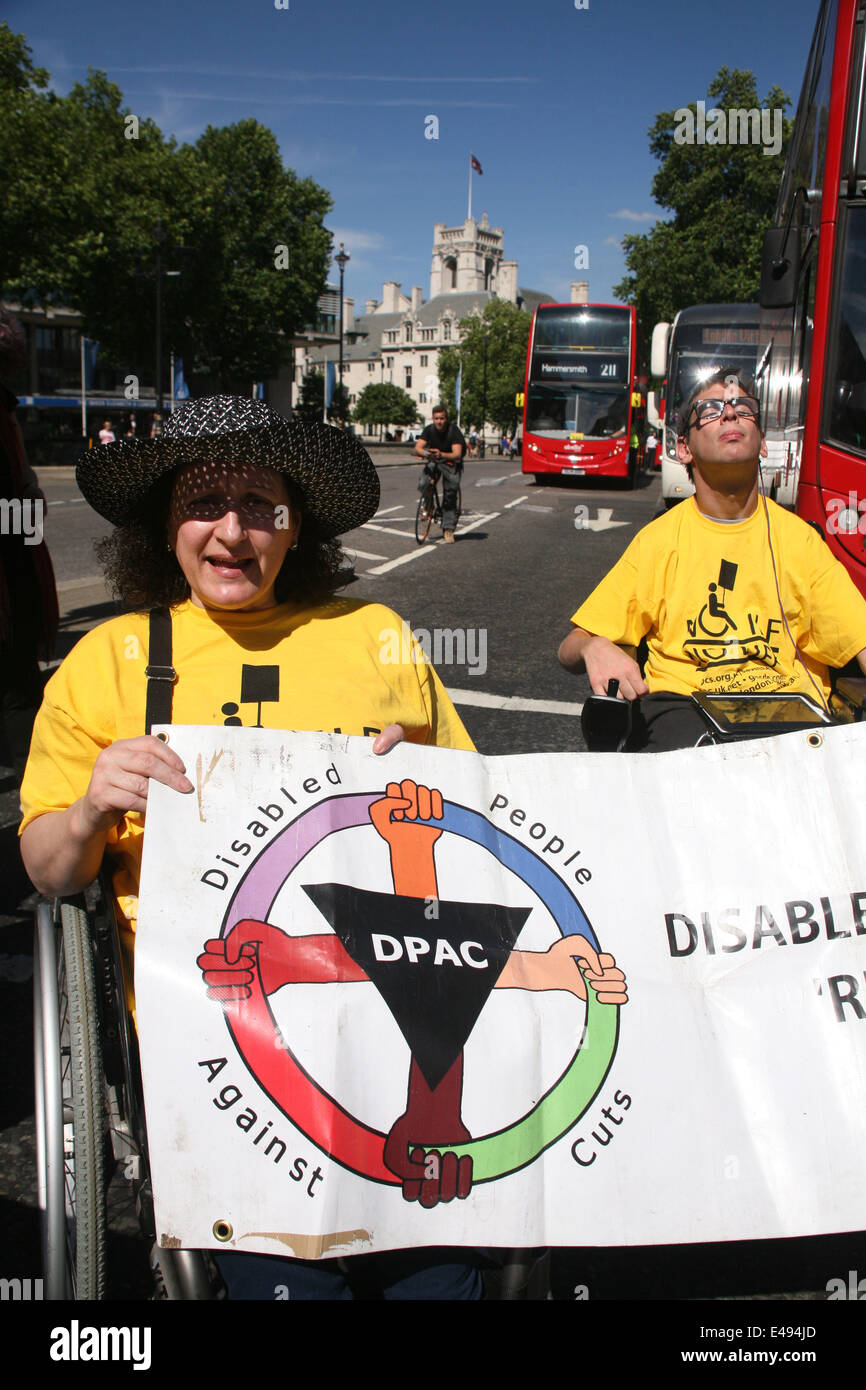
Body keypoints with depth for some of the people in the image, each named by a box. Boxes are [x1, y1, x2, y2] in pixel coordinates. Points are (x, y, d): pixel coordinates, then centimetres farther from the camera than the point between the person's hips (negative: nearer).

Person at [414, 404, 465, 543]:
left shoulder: (453, 431, -22)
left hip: (451, 463, -2)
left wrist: (441, 454, -52)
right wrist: (424, 452, -47)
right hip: (433, 461, 2)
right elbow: (417, 447, -23)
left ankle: (448, 529, 2)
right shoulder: (429, 430, -13)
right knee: (423, 485, -24)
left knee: (450, 494, -11)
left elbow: (457, 454, -34)